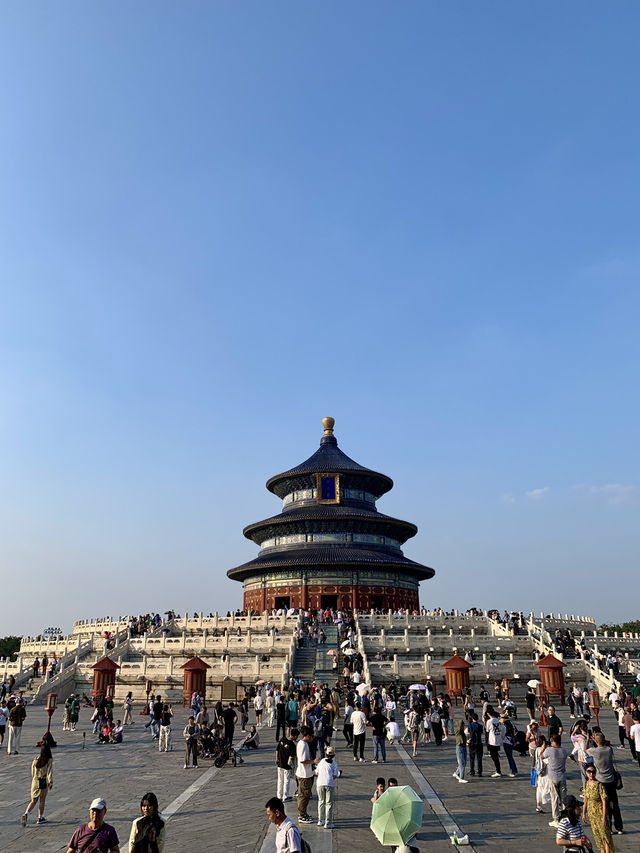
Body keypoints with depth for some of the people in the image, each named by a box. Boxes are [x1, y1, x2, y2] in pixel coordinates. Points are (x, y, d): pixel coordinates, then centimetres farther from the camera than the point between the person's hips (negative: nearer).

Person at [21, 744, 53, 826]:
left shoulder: (35, 760, 5)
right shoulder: (49, 761, -8)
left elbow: (33, 772, 14)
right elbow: (50, 771, -16)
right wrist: (51, 782, -18)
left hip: (35, 781, 4)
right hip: (44, 782, -4)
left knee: (33, 801, 12)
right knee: (42, 801, 12)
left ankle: (26, 814, -11)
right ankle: (40, 818, 19)